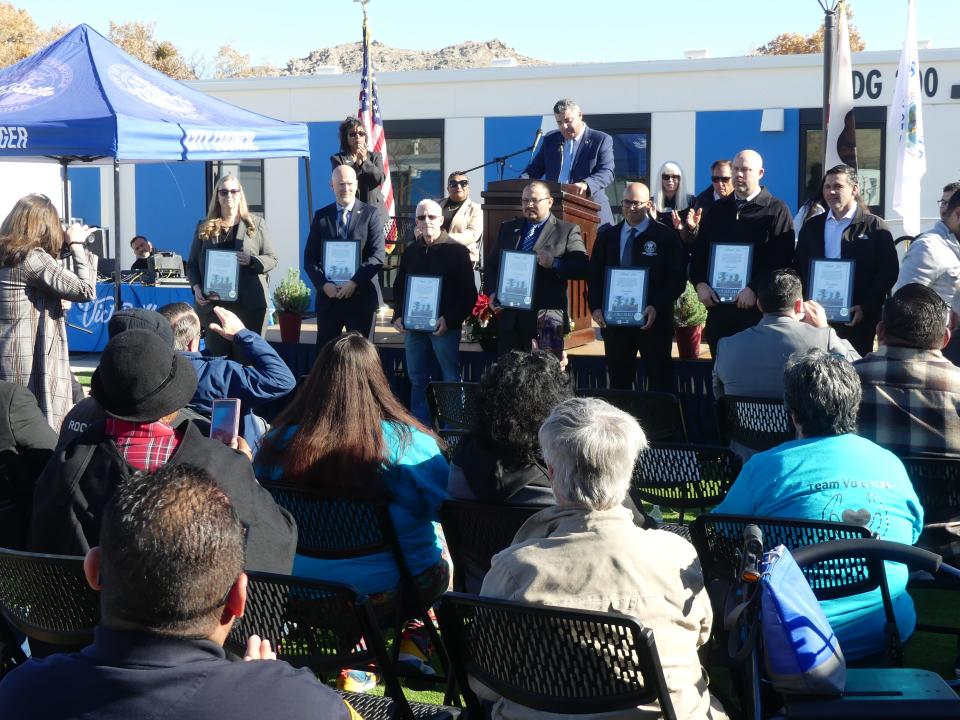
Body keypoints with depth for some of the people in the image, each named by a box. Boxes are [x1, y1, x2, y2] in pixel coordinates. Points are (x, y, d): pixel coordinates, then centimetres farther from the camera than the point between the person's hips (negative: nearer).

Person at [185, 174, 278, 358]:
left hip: (250, 304, -1)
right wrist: (196, 287, -5)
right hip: (213, 304, 1)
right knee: (217, 355, 2)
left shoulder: (256, 224, 9)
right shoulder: (204, 227, 13)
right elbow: (192, 263, 13)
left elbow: (272, 259, 7)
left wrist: (251, 260, -13)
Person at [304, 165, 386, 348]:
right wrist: (324, 284, -10)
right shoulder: (321, 216, 9)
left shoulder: (371, 214, 1)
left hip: (361, 297, -2)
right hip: (328, 296, 2)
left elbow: (378, 256, -8)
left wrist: (354, 282, -17)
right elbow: (310, 257, 6)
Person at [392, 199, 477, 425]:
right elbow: (399, 287, 19)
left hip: (445, 327, -5)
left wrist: (450, 319, -16)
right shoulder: (410, 252, 12)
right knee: (417, 380, 9)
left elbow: (469, 293, -6)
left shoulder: (457, 251, -3)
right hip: (413, 326, 5)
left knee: (451, 379, 0)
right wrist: (398, 315, 3)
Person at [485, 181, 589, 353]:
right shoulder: (507, 228, 16)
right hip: (509, 319, 4)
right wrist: (493, 292, 1)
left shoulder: (568, 231, 2)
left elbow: (583, 268, -6)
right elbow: (491, 266, 18)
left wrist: (555, 263, -20)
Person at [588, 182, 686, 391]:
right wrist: (596, 307, -3)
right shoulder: (607, 237, 11)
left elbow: (678, 278, -3)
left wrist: (657, 307, -15)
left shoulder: (666, 236, 1)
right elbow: (594, 275, 12)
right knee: (618, 382, 6)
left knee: (660, 382, -1)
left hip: (653, 320, -3)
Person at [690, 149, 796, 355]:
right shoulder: (718, 210, 15)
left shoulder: (776, 210, 0)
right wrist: (700, 284, -3)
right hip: (718, 306, 5)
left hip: (757, 307, -4)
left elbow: (782, 259, -9)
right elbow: (698, 252, 15)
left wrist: (754, 289, -17)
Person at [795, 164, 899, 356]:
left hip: (858, 320, -3)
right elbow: (800, 269, 14)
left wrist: (867, 308, -11)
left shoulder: (875, 226, 0)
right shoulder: (811, 226, 13)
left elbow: (889, 271, -4)